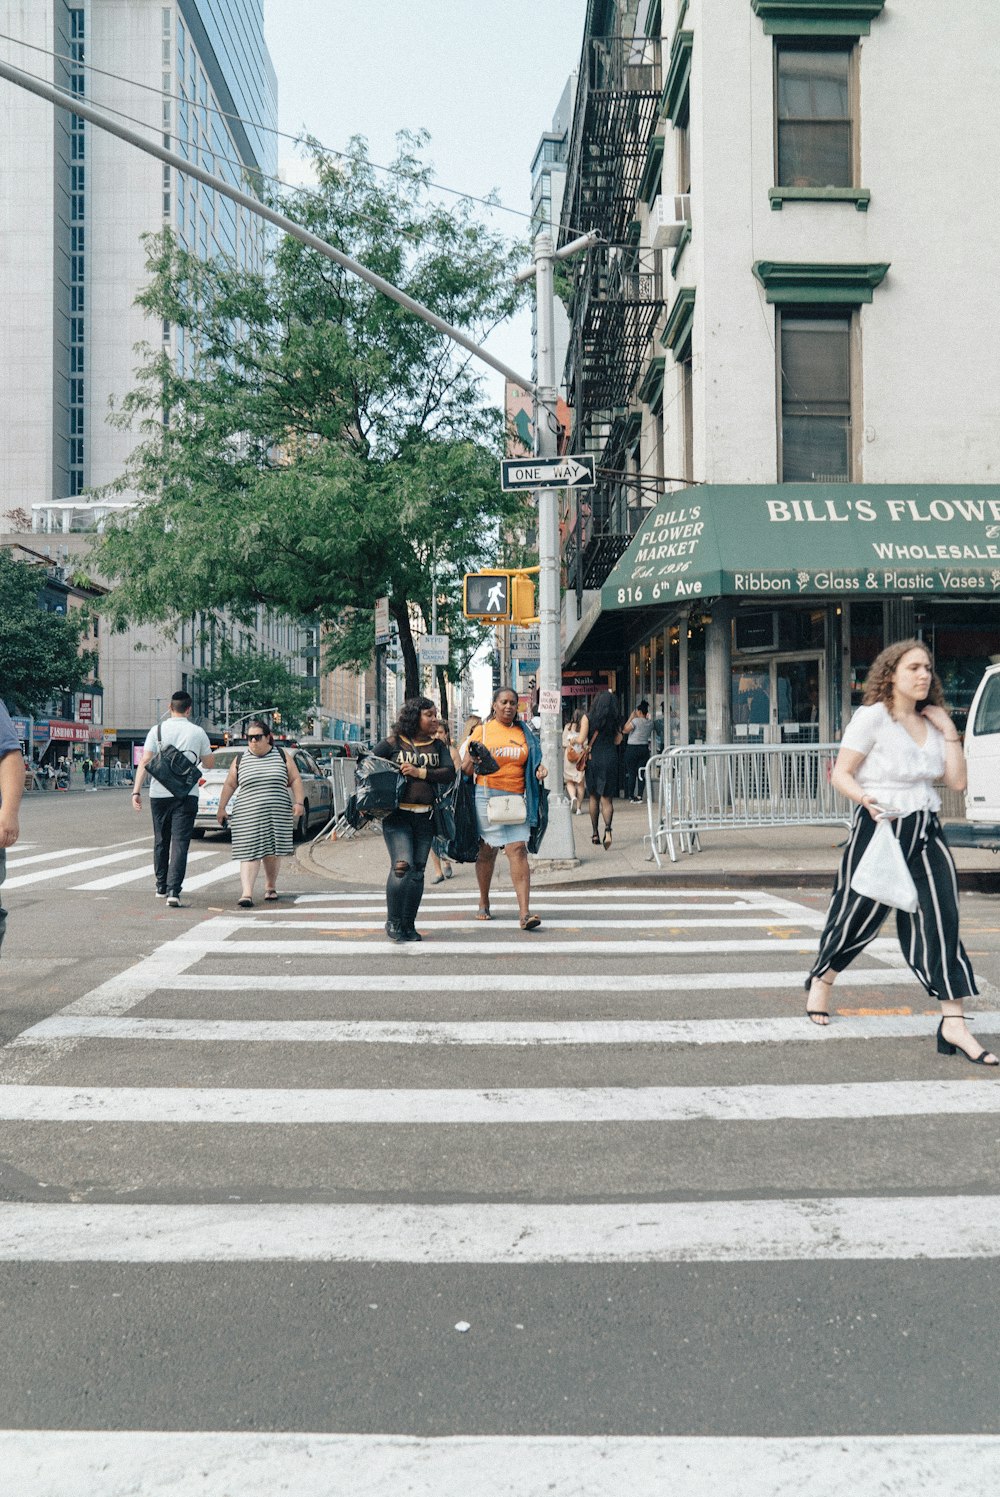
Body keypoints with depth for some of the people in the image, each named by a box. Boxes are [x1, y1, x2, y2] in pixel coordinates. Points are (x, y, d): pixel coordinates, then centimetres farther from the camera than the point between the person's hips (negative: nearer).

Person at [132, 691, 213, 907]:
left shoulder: (157, 730, 1)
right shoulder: (198, 732, 1)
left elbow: (145, 762, -6)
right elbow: (209, 763, 10)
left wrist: (137, 790, -7)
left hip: (159, 793, 2)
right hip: (186, 794, -1)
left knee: (161, 841, 16)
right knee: (180, 843, -4)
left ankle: (161, 887, 28)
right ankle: (173, 890, -16)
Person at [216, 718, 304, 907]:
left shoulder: (282, 756, 7)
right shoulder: (240, 761, 9)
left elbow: (295, 780, 6)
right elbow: (229, 785, 14)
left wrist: (299, 802, -3)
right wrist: (221, 808, 11)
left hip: (278, 814, 1)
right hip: (248, 816, 0)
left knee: (273, 853, 7)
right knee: (250, 854, -10)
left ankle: (270, 887, 28)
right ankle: (246, 893, -16)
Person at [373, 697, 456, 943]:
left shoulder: (438, 746, 12)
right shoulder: (393, 743, 1)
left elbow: (449, 774, 0)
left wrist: (420, 772, -11)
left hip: (425, 817, 4)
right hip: (397, 815, -4)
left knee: (418, 871, 5)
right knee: (402, 865, -17)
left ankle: (408, 925, 16)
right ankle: (392, 921, 0)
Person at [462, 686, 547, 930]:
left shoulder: (523, 732, 13)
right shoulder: (482, 731, 5)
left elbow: (531, 763, 24)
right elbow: (466, 769, 5)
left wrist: (539, 769, 2)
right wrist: (474, 758, -17)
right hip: (487, 797, -1)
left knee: (518, 849, -10)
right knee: (486, 851, 7)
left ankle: (524, 912, -15)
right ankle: (483, 903, 28)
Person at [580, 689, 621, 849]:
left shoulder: (588, 718, -2)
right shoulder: (615, 720, 3)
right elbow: (618, 740, 7)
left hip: (593, 759, 0)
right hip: (610, 759, 0)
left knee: (594, 797, 14)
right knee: (607, 798, 1)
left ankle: (595, 833, 20)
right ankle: (607, 830, -20)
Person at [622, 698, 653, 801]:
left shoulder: (636, 721, -14)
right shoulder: (650, 722, 4)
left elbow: (625, 730, -10)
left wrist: (631, 718, -4)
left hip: (632, 748, -5)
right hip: (645, 748, 5)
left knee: (631, 773, 1)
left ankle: (630, 795, 2)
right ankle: (640, 795, 4)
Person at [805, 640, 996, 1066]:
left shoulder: (932, 723, 12)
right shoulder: (872, 716, -7)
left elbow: (957, 781, 8)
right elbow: (841, 774, -10)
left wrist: (948, 730, 3)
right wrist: (864, 798, -30)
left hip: (925, 831, 5)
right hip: (879, 827, -5)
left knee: (941, 918, -8)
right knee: (859, 915, 8)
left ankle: (954, 1023, -7)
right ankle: (821, 979, 38)